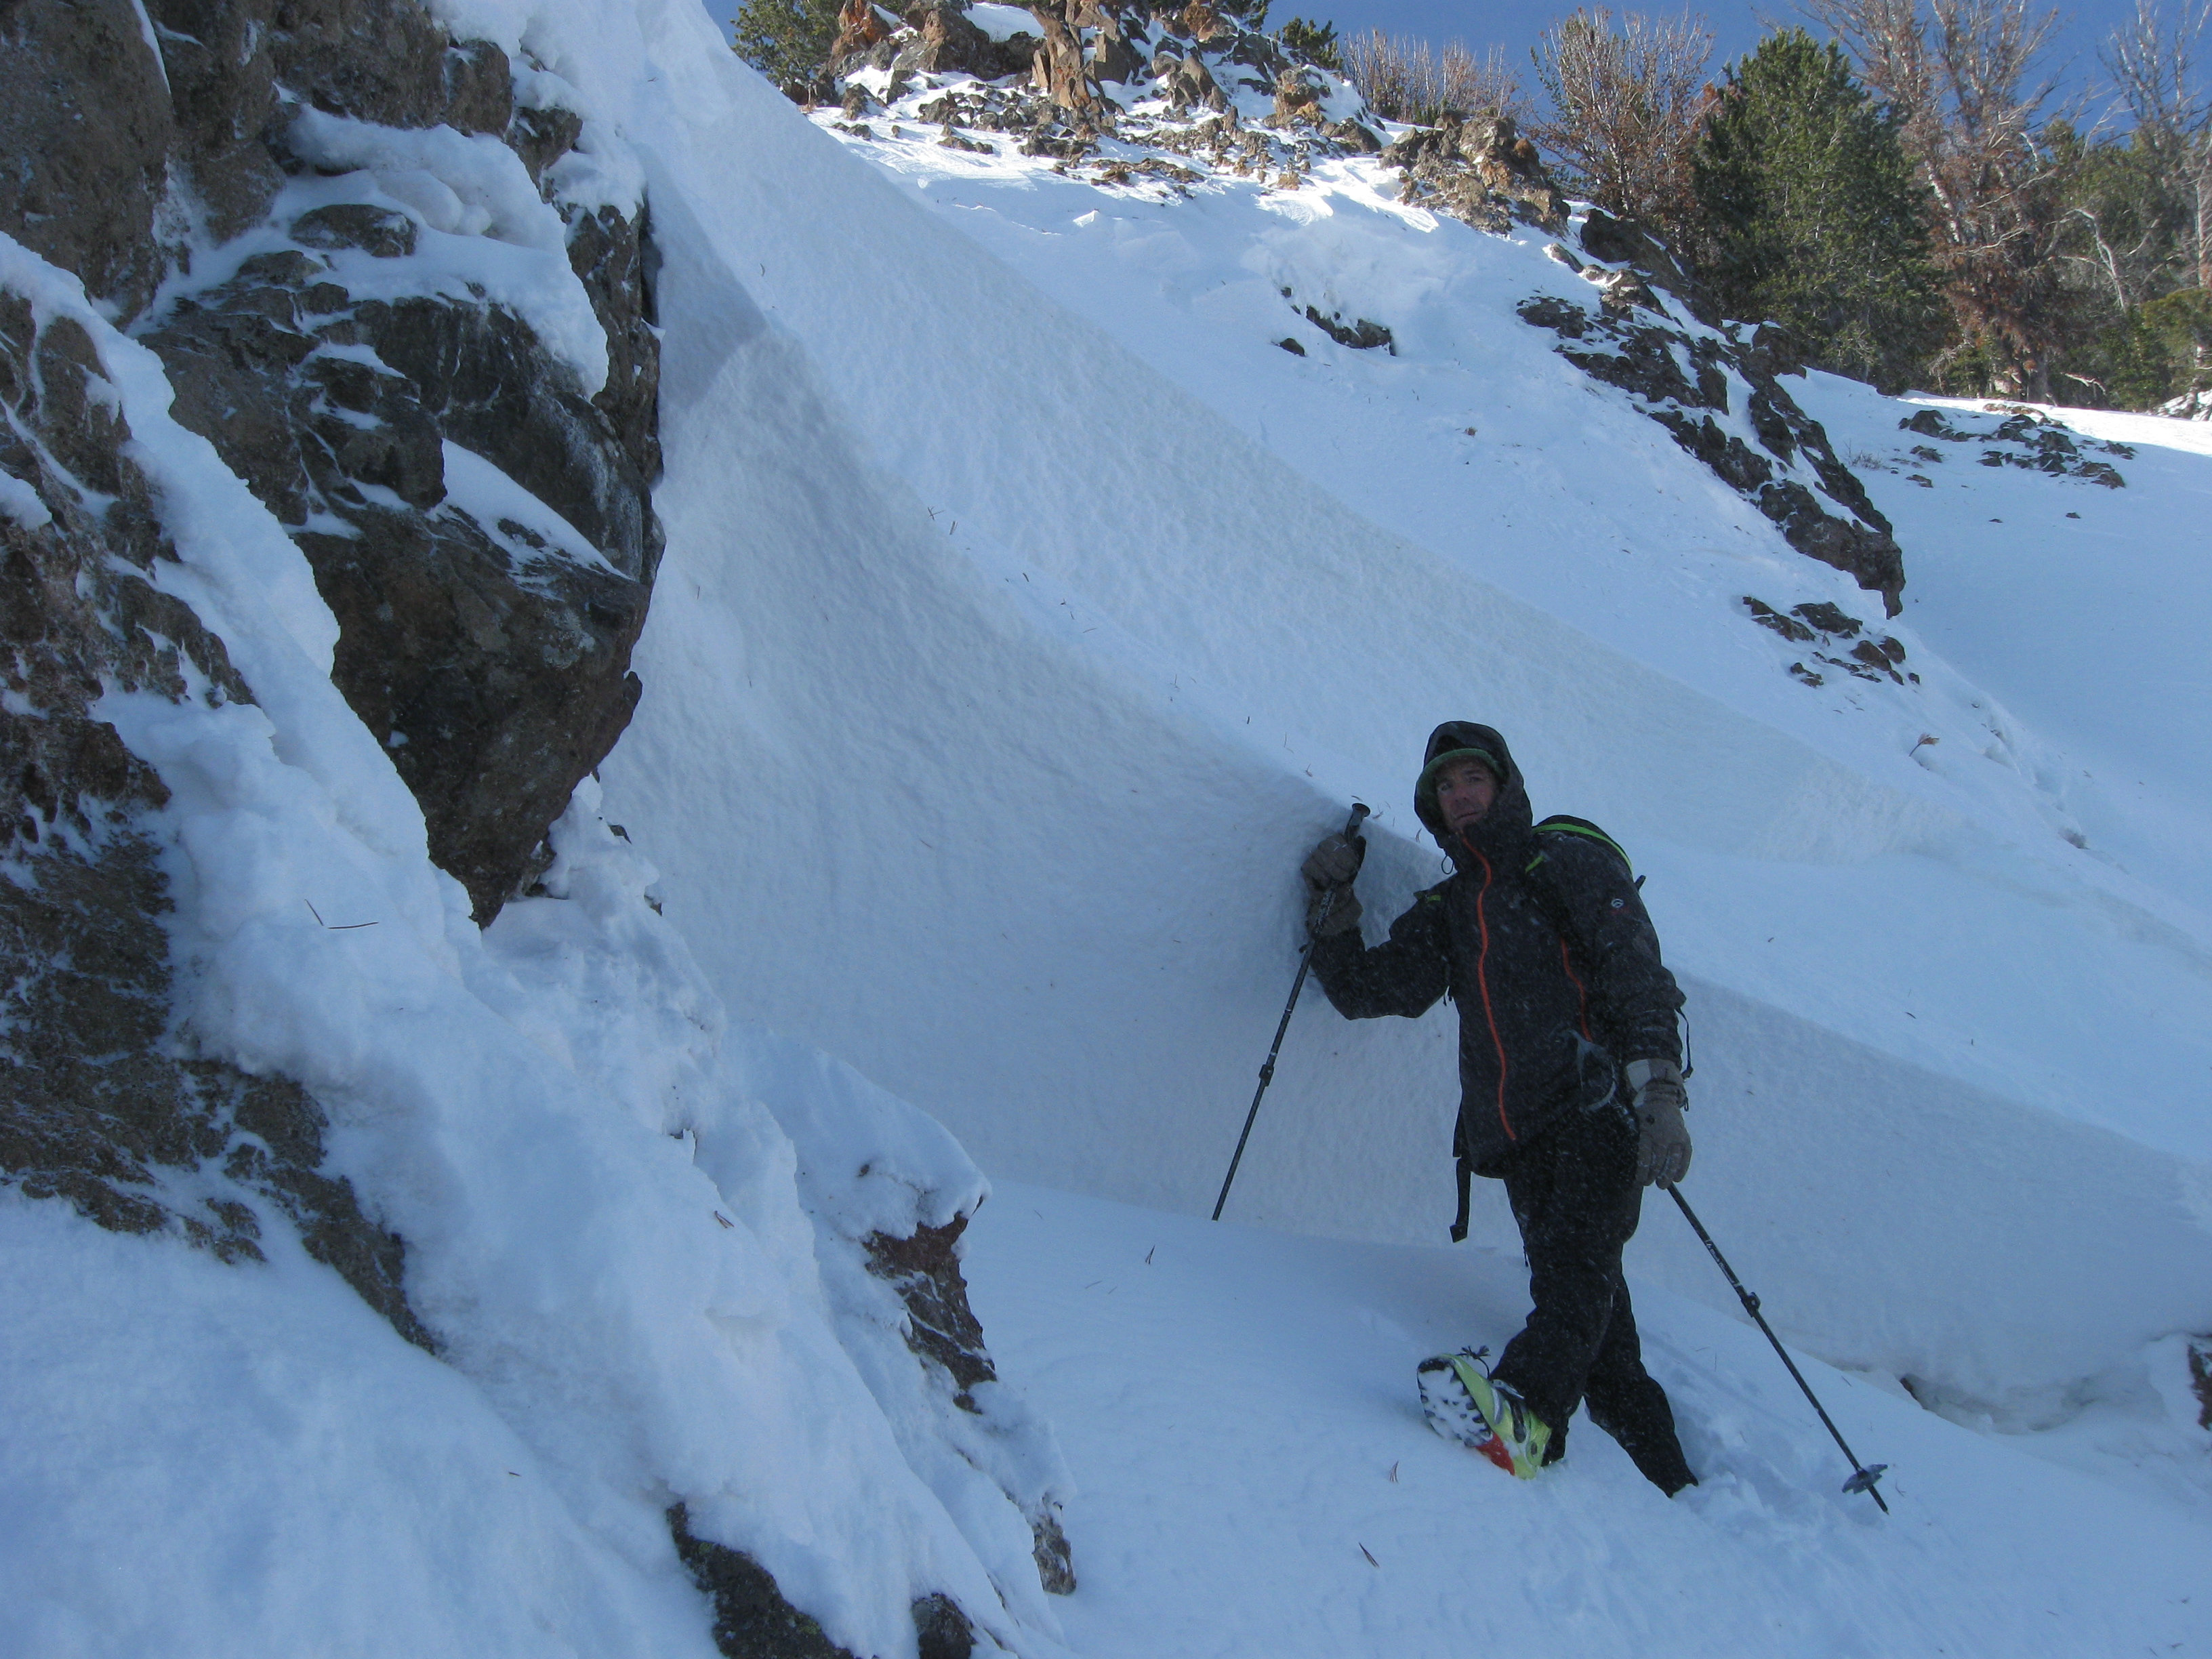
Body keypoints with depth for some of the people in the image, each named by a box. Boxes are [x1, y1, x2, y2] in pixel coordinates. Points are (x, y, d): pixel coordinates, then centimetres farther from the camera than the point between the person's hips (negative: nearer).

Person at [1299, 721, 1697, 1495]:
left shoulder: (1572, 863, 7)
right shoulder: (1445, 910, 24)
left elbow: (1636, 973, -4)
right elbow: (1362, 990, 20)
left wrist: (1657, 1093, -17)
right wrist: (1333, 903, 9)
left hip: (1596, 1112, -6)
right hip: (1519, 1139, 6)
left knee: (1575, 1269, -25)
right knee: (1590, 1299, 3)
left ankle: (1525, 1414, -47)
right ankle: (1667, 1478, 9)